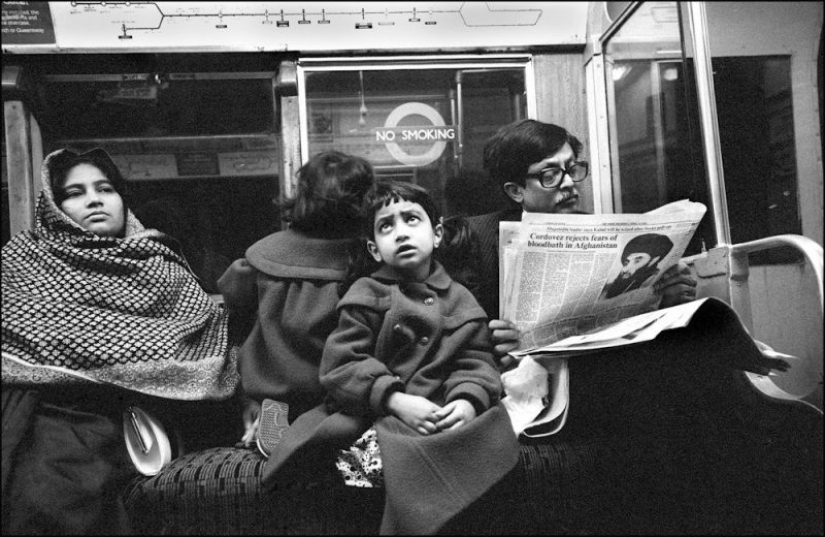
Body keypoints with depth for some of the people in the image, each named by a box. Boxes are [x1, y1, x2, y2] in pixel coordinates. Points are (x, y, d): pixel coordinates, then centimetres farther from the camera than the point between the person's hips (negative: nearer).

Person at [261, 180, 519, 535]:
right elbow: (340, 365, -4)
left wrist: (468, 401, -17)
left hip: (443, 414, 3)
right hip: (375, 413, -2)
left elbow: (477, 362, 6)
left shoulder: (459, 300, 13)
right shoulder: (366, 295, 5)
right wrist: (396, 400, -17)